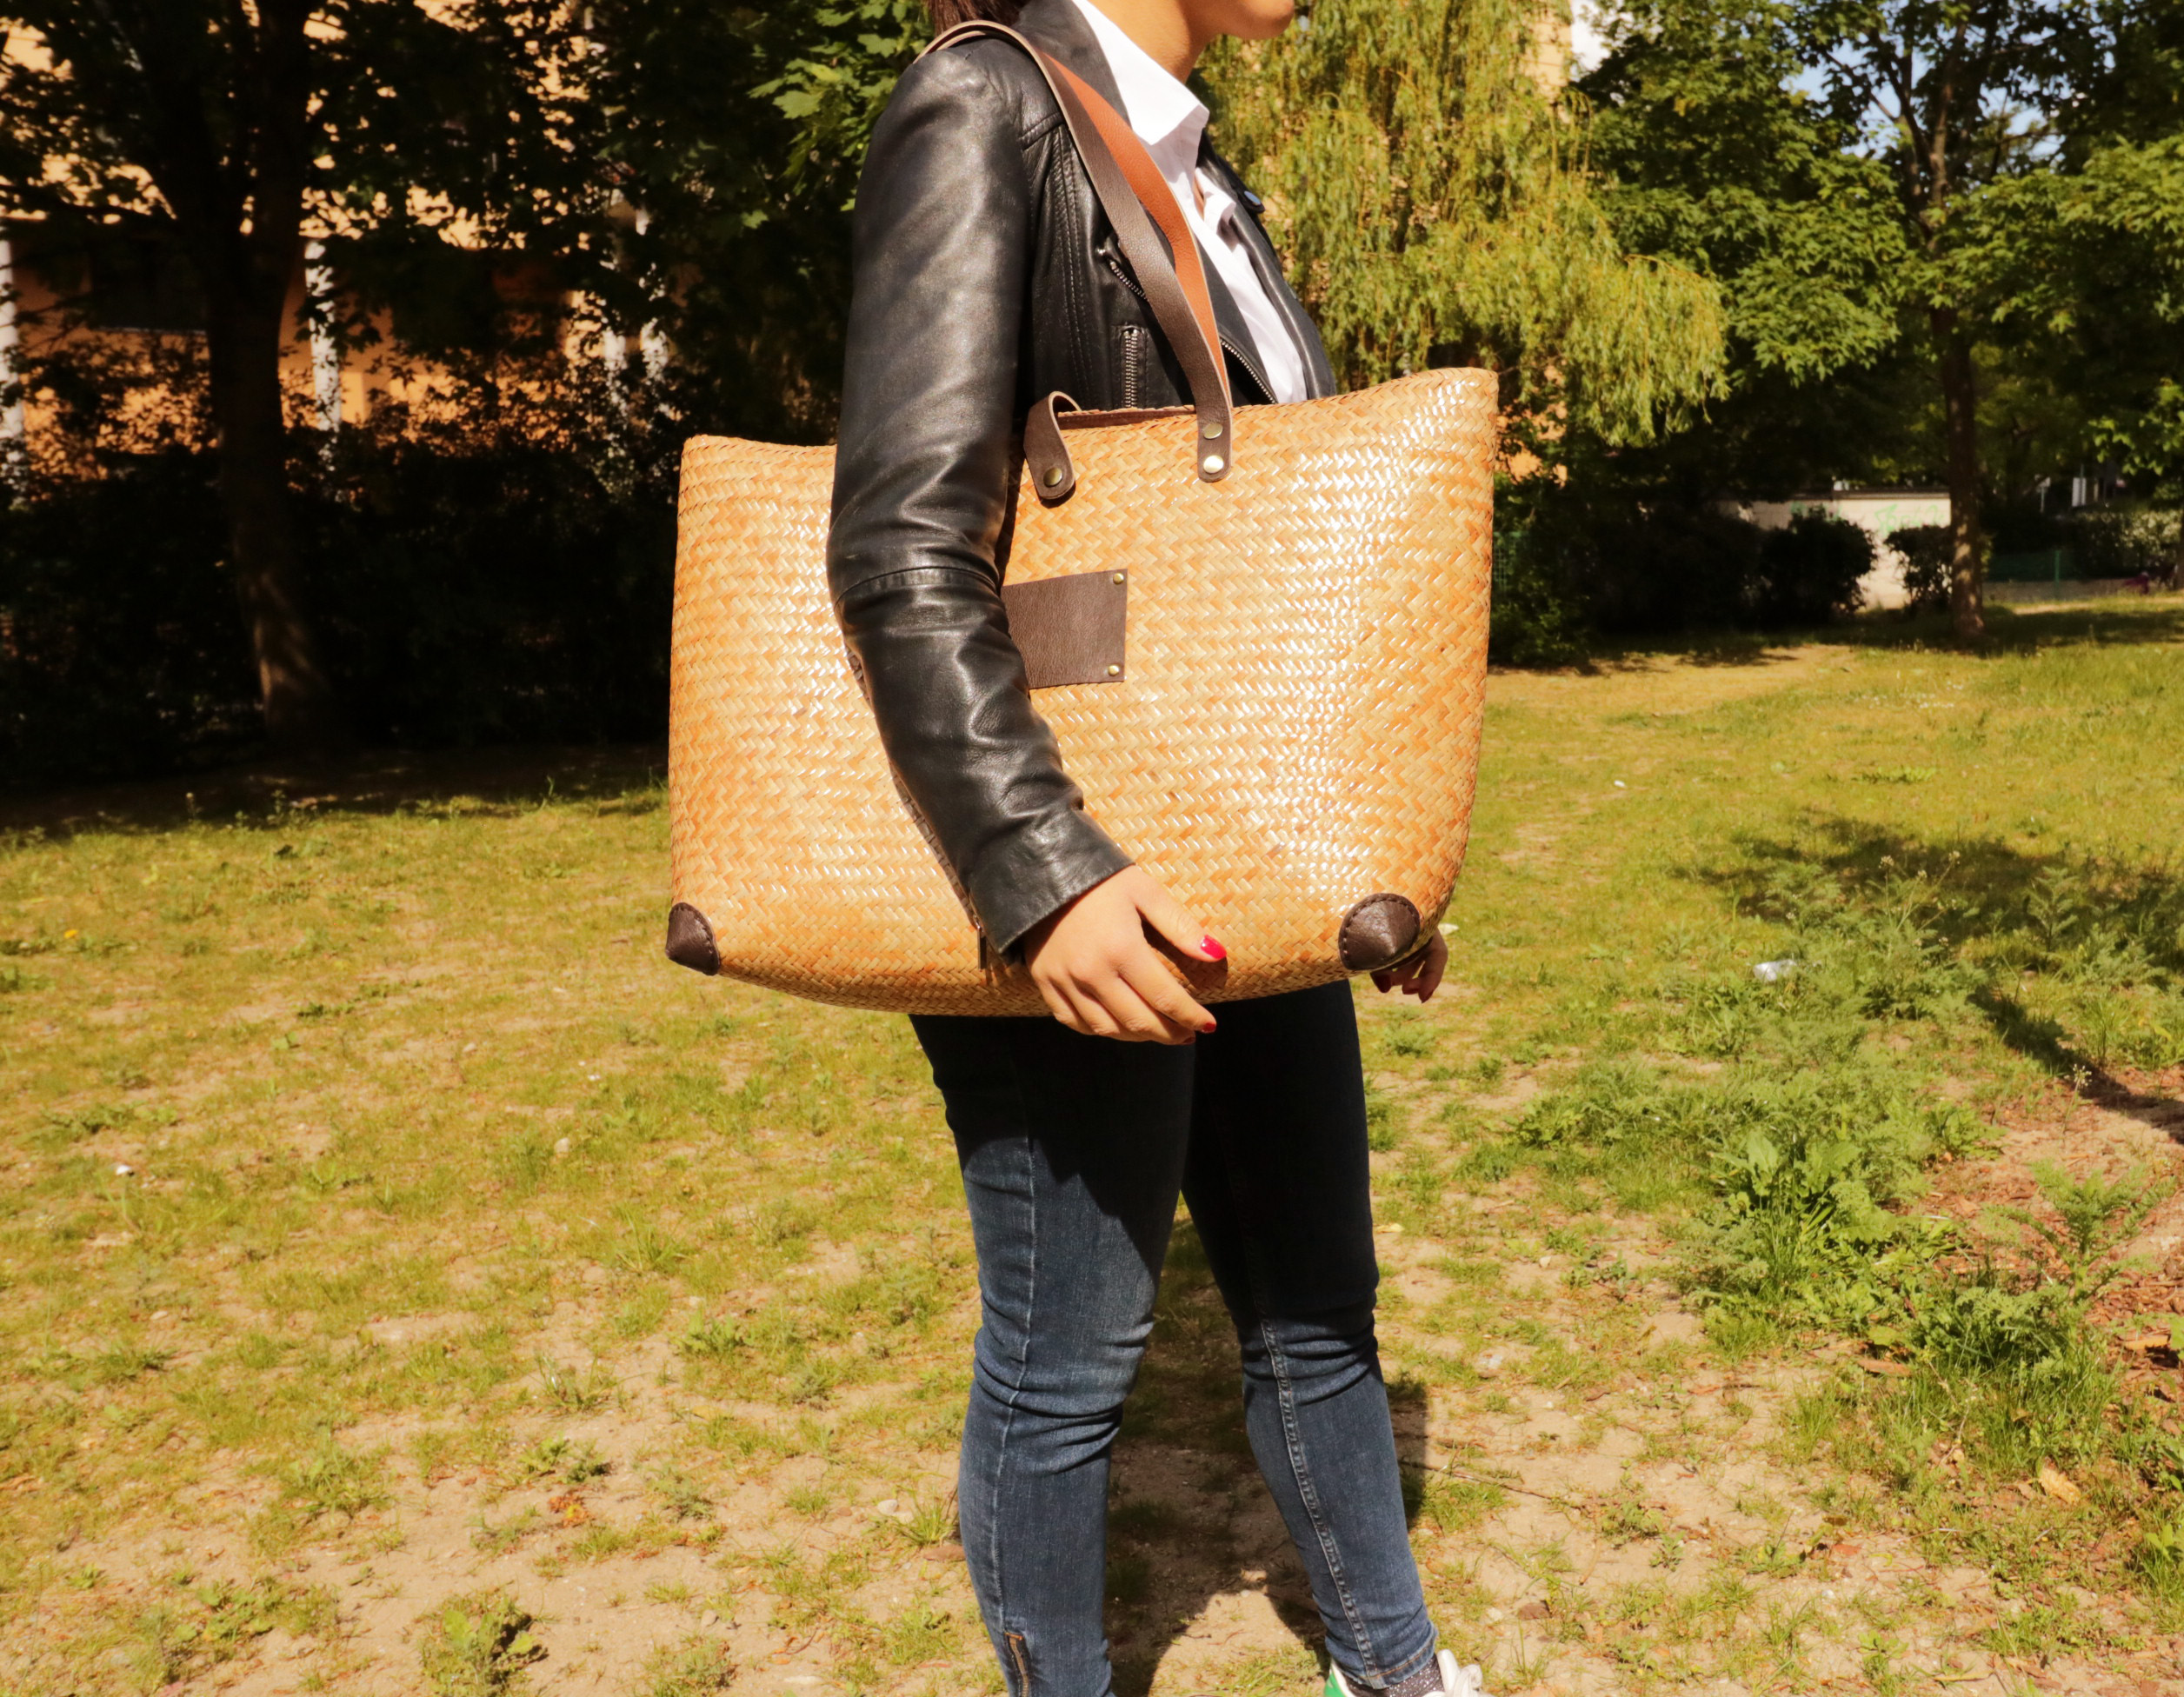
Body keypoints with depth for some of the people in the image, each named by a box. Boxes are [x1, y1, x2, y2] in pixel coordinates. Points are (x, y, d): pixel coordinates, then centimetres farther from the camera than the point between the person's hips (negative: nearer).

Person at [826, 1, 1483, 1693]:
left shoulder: (1211, 183, 16)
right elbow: (905, 550, -21)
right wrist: (1038, 865, -30)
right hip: (1080, 895, -8)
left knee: (1319, 1305, 19)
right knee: (1068, 1361, 8)